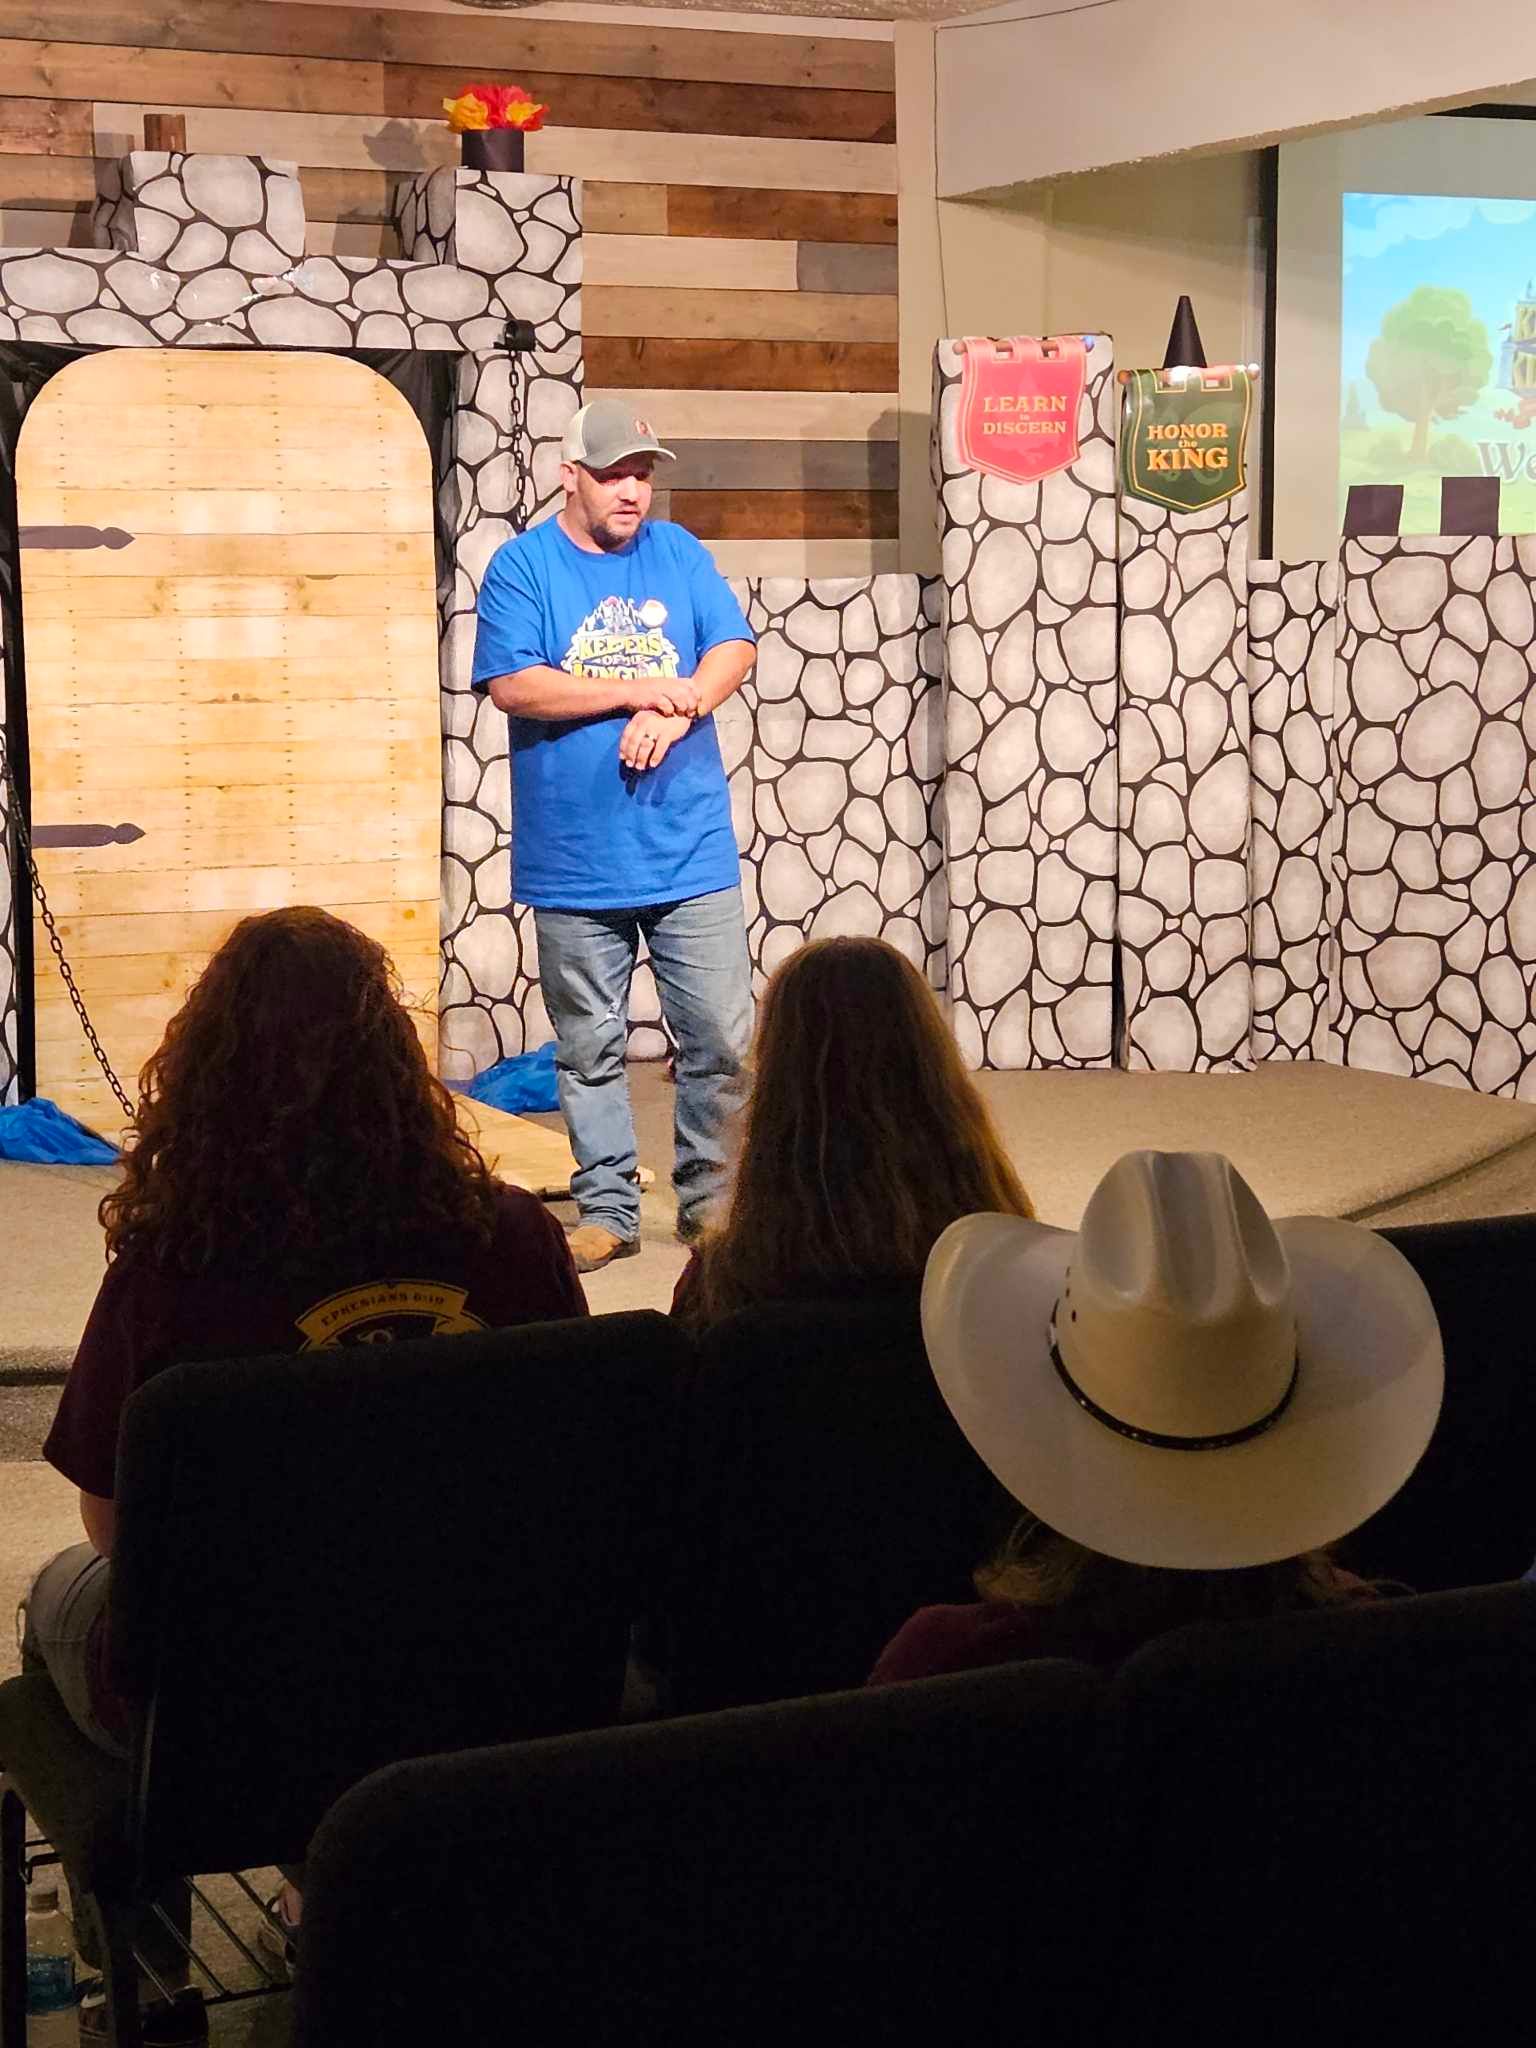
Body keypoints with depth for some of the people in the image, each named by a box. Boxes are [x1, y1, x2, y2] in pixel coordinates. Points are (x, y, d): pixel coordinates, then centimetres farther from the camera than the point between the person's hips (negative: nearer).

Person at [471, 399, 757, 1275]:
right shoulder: (522, 565, 0)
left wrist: (677, 710, -15)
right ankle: (608, 1209, 17)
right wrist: (636, 690, -13)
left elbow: (736, 647, 3)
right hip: (575, 862, -2)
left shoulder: (677, 552, 10)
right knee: (591, 1048, 6)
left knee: (723, 1038, 3)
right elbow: (512, 684, -10)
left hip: (692, 849, 2)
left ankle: (712, 1196, 17)